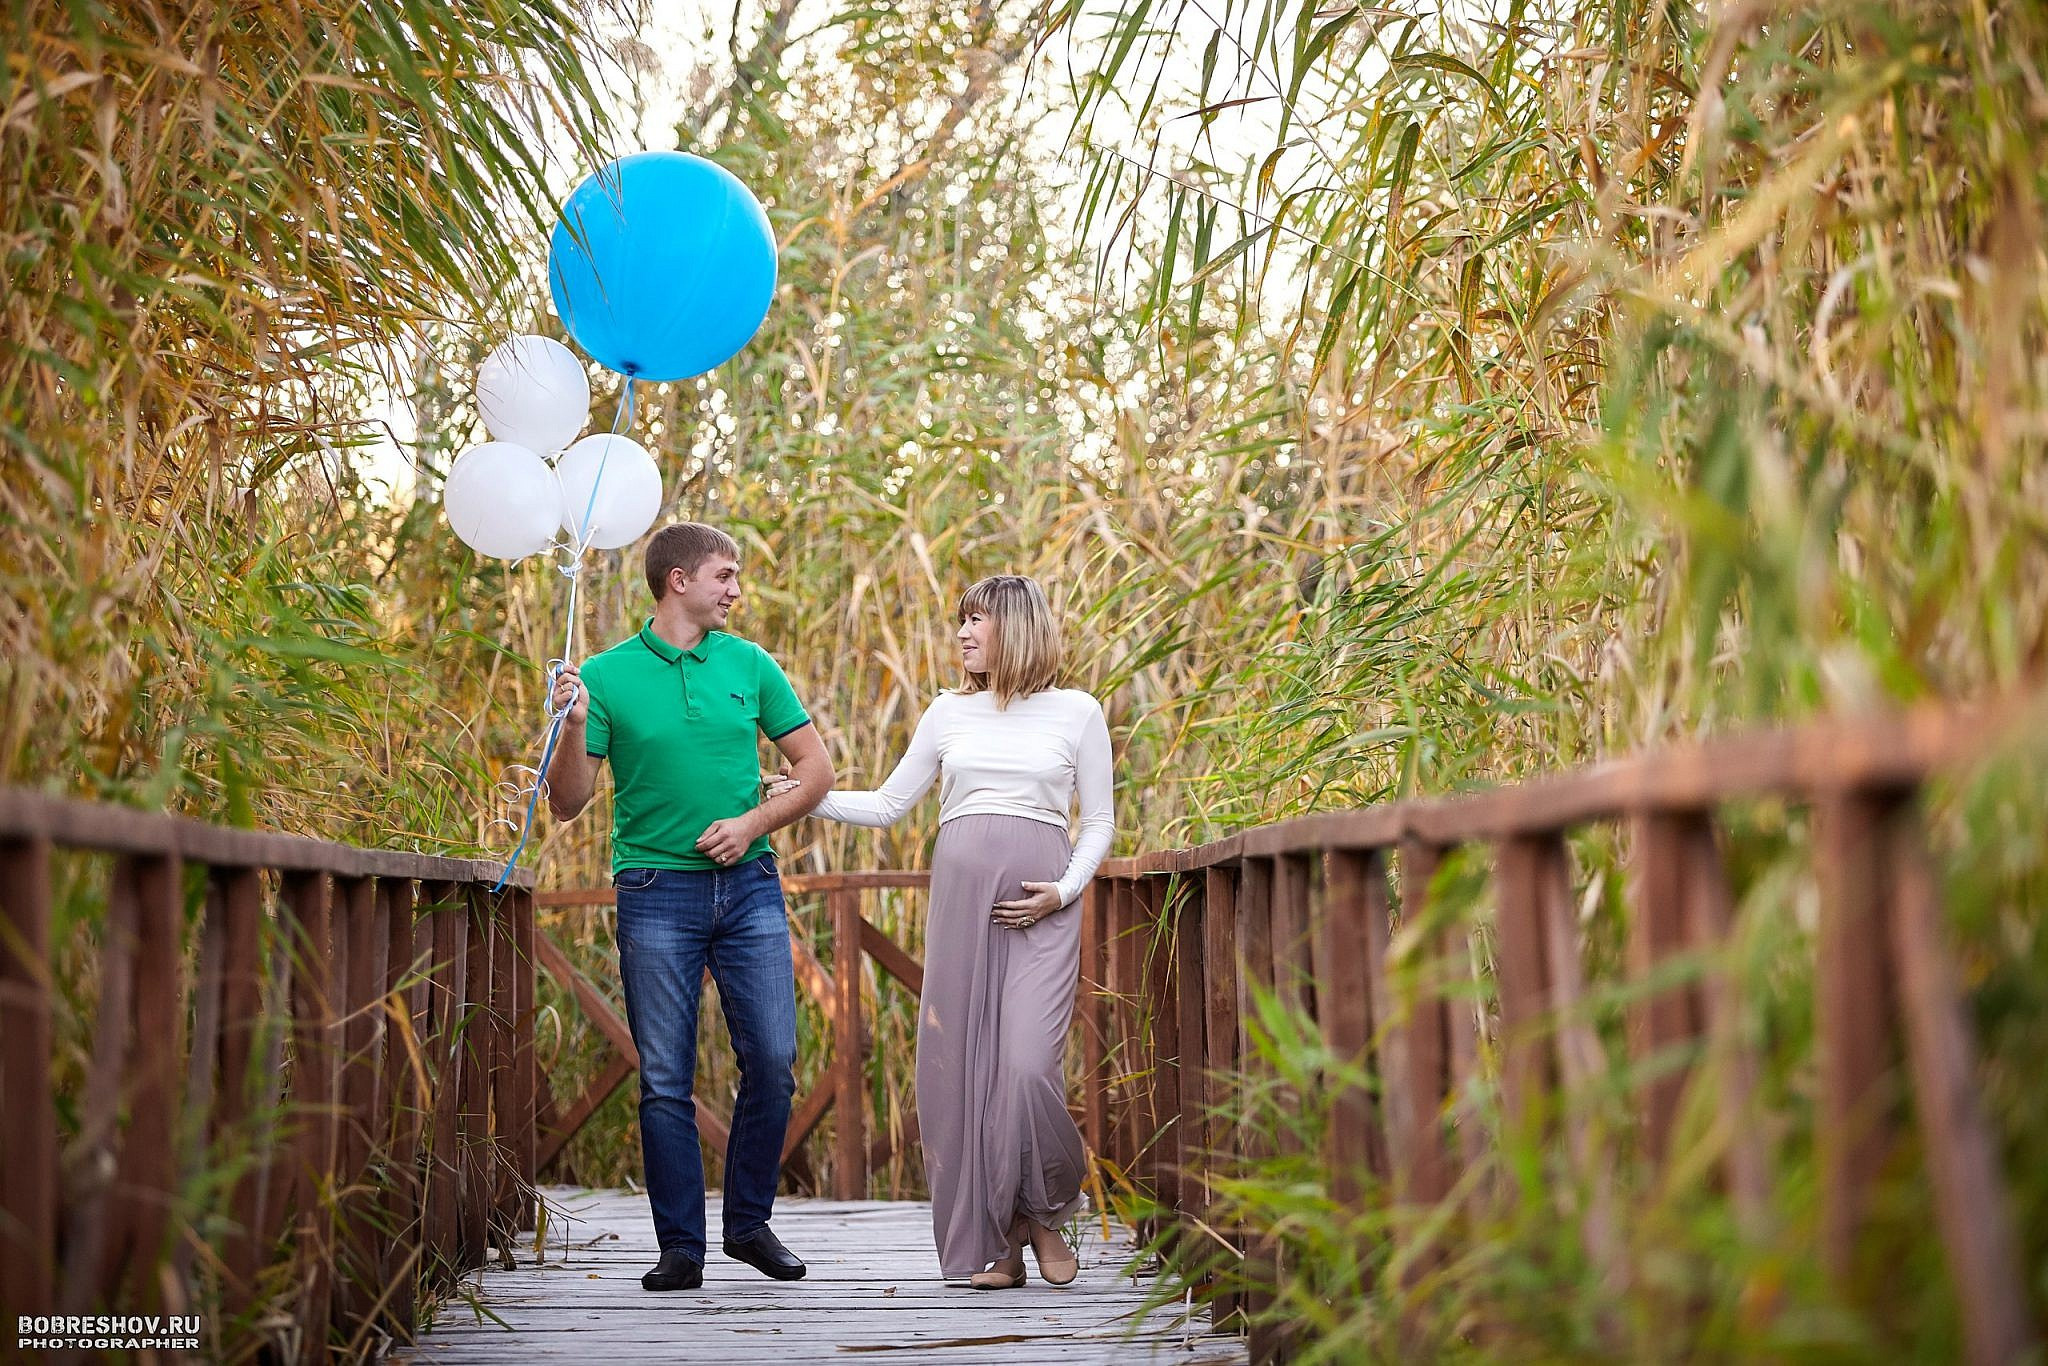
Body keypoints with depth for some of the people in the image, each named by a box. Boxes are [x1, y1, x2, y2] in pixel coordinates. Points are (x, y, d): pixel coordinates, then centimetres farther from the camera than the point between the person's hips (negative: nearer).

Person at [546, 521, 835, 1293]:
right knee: (665, 1079, 0)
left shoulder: (750, 665, 7)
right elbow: (566, 805, -1)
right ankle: (680, 1246, 10)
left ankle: (750, 1223, 16)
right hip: (657, 890, -2)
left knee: (773, 1061, -1)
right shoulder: (606, 676, 0)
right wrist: (574, 728, -18)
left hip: (750, 885, 2)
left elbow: (816, 771, 10)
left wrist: (753, 822, -5)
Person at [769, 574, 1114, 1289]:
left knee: (1027, 1066, -15)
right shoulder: (949, 713, 15)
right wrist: (808, 797, 4)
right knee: (962, 1067, -1)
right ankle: (992, 1238, 9)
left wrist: (1063, 891, -5)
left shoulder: (1076, 712, 7)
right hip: (959, 893, 3)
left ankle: (1045, 1211, 11)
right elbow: (888, 805, 15)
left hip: (1041, 906, -3)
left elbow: (1099, 820, 9)